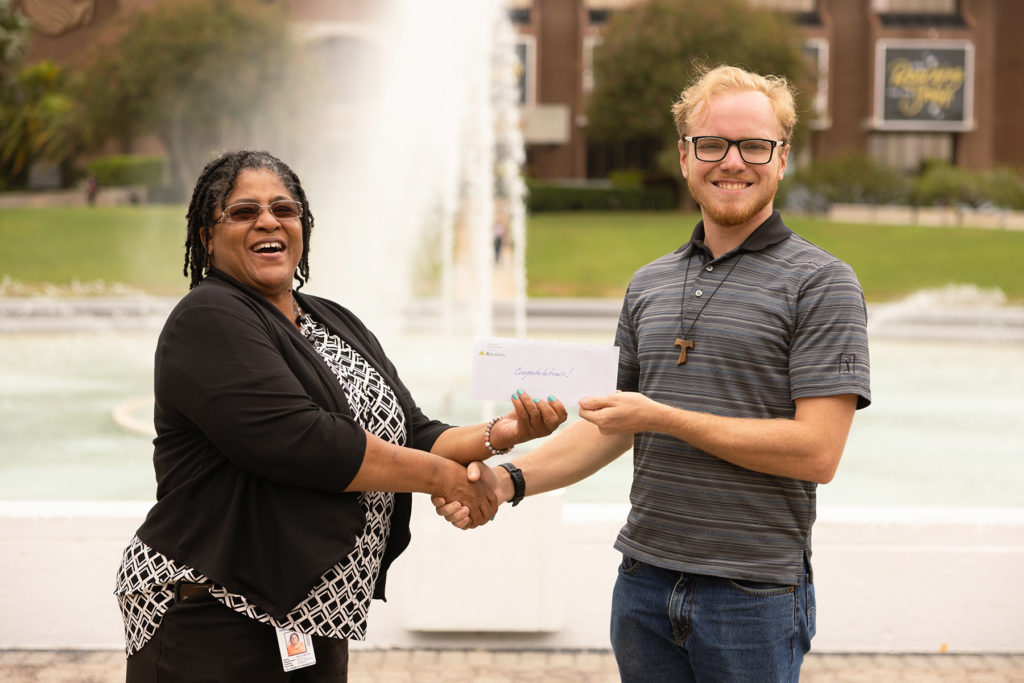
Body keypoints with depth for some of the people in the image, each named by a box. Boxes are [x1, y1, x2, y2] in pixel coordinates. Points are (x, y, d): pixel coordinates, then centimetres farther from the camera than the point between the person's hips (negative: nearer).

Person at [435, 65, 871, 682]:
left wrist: (662, 417, -16)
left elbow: (817, 451, -16)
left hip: (754, 596, -5)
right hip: (644, 584, 5)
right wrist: (509, 480, 2)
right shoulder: (650, 285, 12)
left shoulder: (822, 282, -7)